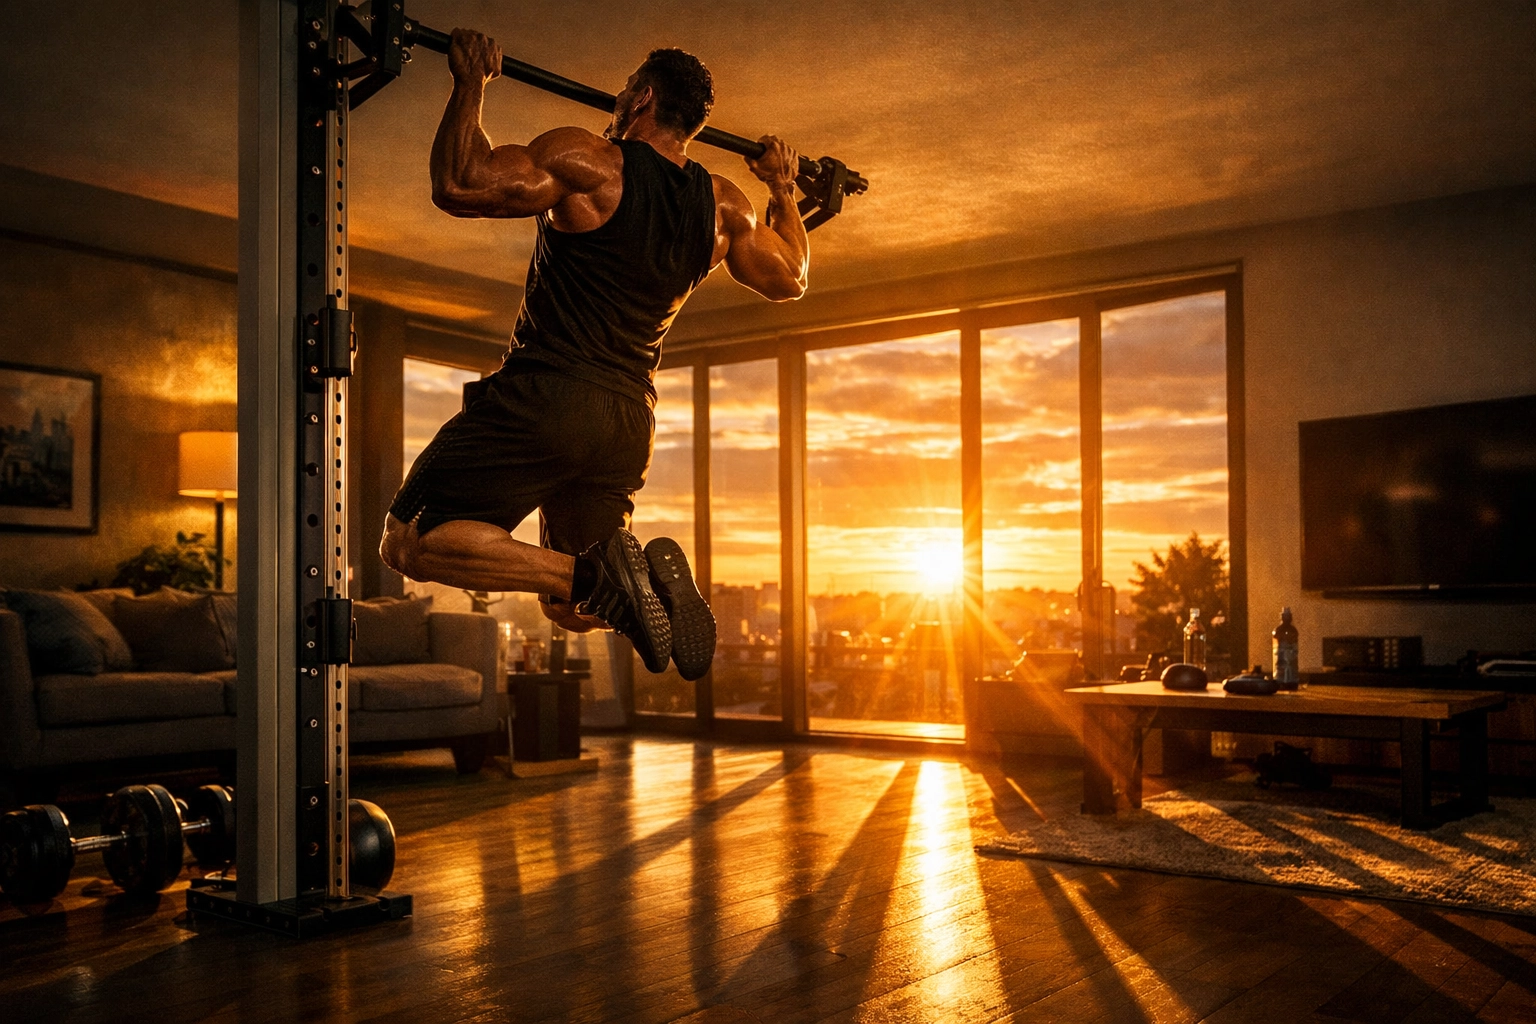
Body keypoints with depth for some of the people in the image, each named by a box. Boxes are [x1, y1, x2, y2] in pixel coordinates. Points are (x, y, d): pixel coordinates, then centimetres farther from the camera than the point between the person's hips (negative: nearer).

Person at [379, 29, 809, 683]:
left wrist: (471, 84, -2)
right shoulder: (724, 207, 9)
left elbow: (458, 185, -15)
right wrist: (783, 191, 38)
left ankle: (590, 573, -19)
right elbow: (789, 279, 24)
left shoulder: (587, 163, -8)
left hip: (545, 400, -6)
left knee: (409, 542, -2)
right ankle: (642, 578, -14)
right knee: (572, 609, 21)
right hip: (629, 422, 7)